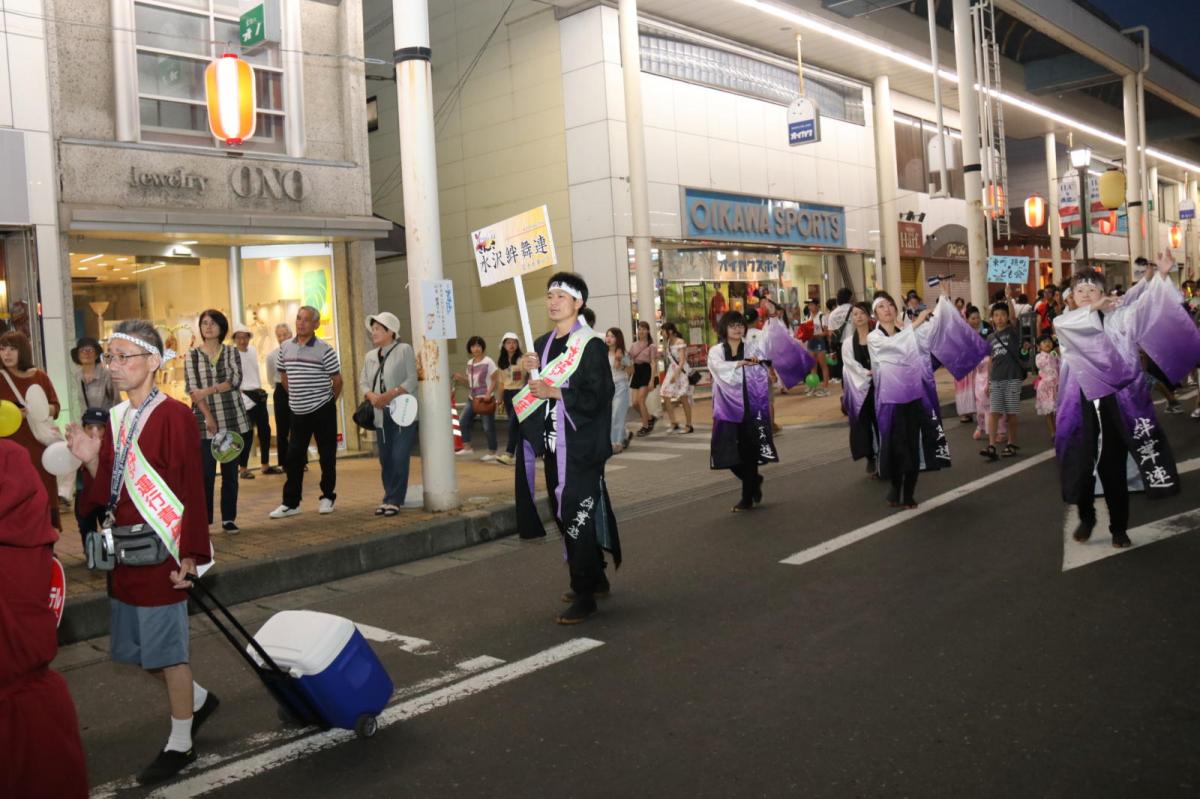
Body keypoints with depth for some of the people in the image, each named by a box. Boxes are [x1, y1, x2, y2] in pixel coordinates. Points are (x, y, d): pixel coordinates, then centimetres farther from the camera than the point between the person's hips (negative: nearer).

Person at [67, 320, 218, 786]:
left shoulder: (174, 416, -14)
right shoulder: (117, 419, 9)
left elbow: (192, 490, -16)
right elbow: (107, 494, 10)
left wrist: (189, 555, -19)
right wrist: (91, 460, -8)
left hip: (161, 551, -8)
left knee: (167, 650, 4)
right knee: (134, 648, 17)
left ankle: (180, 744, 20)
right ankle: (198, 699, 39)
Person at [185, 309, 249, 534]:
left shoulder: (232, 352, 7)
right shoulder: (192, 356, 5)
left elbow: (235, 380, -7)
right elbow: (192, 389, -4)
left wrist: (207, 391, -17)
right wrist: (209, 417, -13)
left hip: (233, 421, 1)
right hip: (204, 423, -1)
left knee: (230, 472, 5)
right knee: (206, 473, -3)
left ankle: (229, 518, 14)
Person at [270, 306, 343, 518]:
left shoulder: (324, 350, -10)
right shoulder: (285, 347, 3)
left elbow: (337, 380, -3)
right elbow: (283, 376, 16)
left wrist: (328, 401, 7)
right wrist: (296, 397, 15)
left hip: (322, 411, -4)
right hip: (298, 412, 4)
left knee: (327, 456, 5)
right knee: (293, 458, 4)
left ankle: (327, 497, 20)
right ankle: (290, 502, 11)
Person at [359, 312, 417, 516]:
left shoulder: (404, 349, -3)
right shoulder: (370, 356, 14)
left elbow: (411, 380, -11)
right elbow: (363, 382, 11)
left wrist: (390, 395, -21)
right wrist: (371, 395, -11)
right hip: (381, 415, 6)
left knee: (399, 458, -8)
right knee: (385, 459, 8)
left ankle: (394, 500, -1)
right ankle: (390, 498, 17)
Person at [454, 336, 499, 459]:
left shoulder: (488, 362, -9)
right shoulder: (469, 363, 10)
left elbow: (494, 381, -10)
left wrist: (488, 394, -23)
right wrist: (460, 379, -1)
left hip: (485, 399, -7)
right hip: (472, 398, 7)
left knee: (488, 426, -2)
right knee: (463, 421, 2)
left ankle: (492, 452, 8)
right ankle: (467, 447, 13)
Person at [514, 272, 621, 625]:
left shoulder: (590, 346, -10)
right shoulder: (543, 344, 12)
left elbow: (598, 396, -16)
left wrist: (555, 393, -21)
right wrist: (532, 370, -2)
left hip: (580, 446, -8)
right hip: (553, 445, 8)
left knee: (578, 516, -7)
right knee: (564, 514, 13)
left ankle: (584, 595, 1)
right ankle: (595, 579, 29)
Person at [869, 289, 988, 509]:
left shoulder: (909, 332, 10)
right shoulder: (873, 338, 2)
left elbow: (935, 322, -4)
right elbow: (894, 344, -17)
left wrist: (944, 297, -12)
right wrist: (915, 323, -18)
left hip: (915, 396, 3)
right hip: (891, 400, -3)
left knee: (914, 446, 2)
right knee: (897, 447, -2)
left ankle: (908, 494, 12)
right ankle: (896, 491, 17)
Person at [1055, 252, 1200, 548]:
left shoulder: (1116, 318, 5)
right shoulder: (1068, 324, 6)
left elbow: (1140, 305, -11)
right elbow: (1060, 322, -17)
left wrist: (1160, 275, -25)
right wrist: (1094, 308, -28)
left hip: (1114, 405, -1)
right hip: (1082, 408, 1)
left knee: (1113, 470, 3)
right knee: (1082, 467, 2)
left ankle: (1119, 528, 20)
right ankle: (1086, 519, 26)